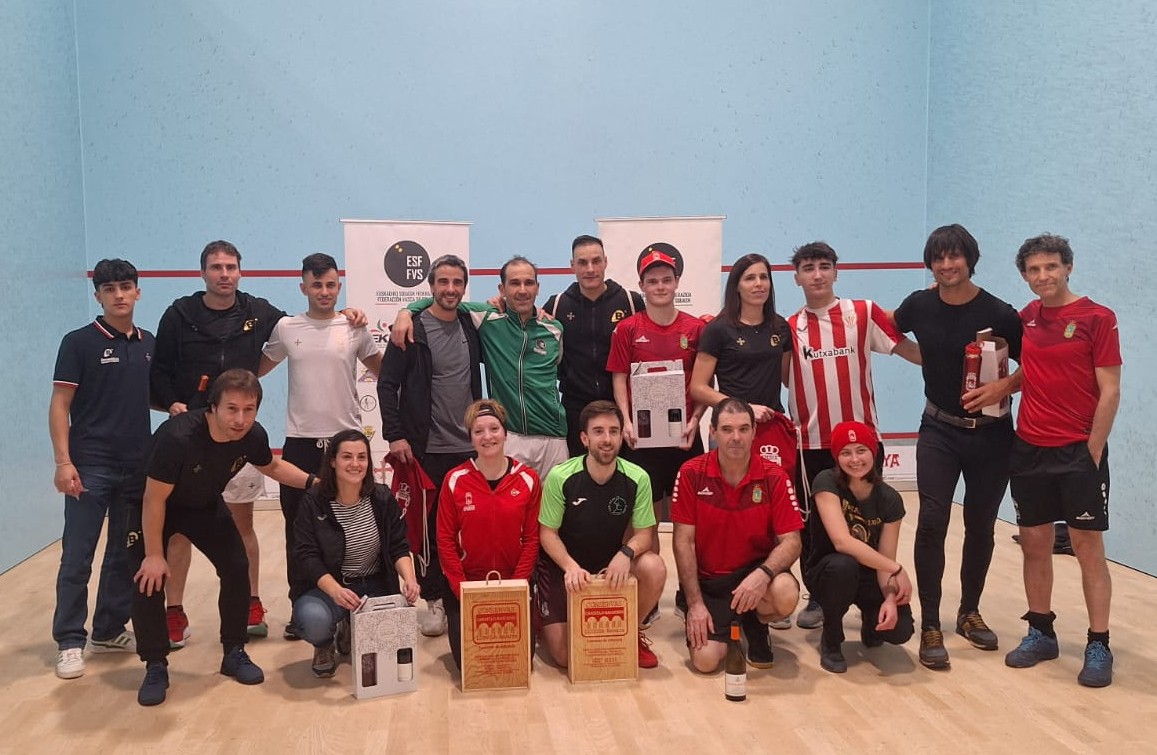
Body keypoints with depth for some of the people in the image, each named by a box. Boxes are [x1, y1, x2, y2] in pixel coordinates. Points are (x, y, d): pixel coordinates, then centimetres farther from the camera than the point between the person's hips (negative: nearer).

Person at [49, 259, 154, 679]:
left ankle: (109, 631, 24)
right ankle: (70, 642, 8)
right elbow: (59, 405, -7)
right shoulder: (79, 342, -5)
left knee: (126, 554, 11)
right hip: (91, 467, -5)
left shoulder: (149, 344, 8)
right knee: (77, 558, -2)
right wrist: (63, 461, -15)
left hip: (139, 467, 5)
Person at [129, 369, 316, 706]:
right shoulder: (178, 436, -40)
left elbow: (272, 466, 2)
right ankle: (155, 667, 2)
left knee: (237, 567, -4)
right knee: (149, 578, -15)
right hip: (155, 507, -4)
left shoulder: (253, 436, -24)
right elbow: (155, 500, -28)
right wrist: (154, 554, -21)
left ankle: (234, 653, 13)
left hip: (206, 505, 5)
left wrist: (313, 482, -10)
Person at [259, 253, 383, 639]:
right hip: (300, 441, 1)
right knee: (299, 528, 7)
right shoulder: (286, 328, 4)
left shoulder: (355, 329, 2)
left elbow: (383, 372, 12)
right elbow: (257, 369, 16)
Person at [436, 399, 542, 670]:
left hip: (513, 584, 1)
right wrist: (463, 591, -11)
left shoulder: (528, 479, -6)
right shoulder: (455, 480, -8)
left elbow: (531, 539, -3)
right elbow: (445, 540, -5)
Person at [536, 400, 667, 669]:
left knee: (654, 568, -28)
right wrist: (571, 566, -29)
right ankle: (542, 613, 26)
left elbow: (644, 532, -9)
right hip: (564, 565, -2)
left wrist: (626, 553, -32)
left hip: (611, 563, 2)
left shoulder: (637, 478, -16)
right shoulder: (560, 478, -20)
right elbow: (548, 534, -12)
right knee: (565, 656, -10)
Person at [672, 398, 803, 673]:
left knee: (786, 594, -33)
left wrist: (762, 574, -32)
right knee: (705, 660, -19)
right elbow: (684, 541, -8)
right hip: (707, 580, -1)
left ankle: (757, 624, 5)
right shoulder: (692, 474, -10)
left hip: (754, 571, 1)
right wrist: (695, 603, -13)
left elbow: (791, 541, -12)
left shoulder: (774, 477, -9)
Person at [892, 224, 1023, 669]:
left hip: (990, 435, -1)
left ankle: (969, 612, 31)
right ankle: (930, 625, 0)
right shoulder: (920, 305, -2)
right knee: (932, 523, -9)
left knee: (980, 527, 11)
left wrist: (1004, 387, -20)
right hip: (939, 431, 1)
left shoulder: (998, 314, -11)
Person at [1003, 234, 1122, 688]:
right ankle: (1040, 633, 22)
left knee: (1088, 547, 1)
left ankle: (1099, 646, 10)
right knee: (1034, 544, 9)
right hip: (1028, 450, 4)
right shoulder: (1025, 318, 7)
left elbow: (1110, 391, -7)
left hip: (1078, 452, -4)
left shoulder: (1097, 318, -6)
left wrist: (1093, 451, -10)